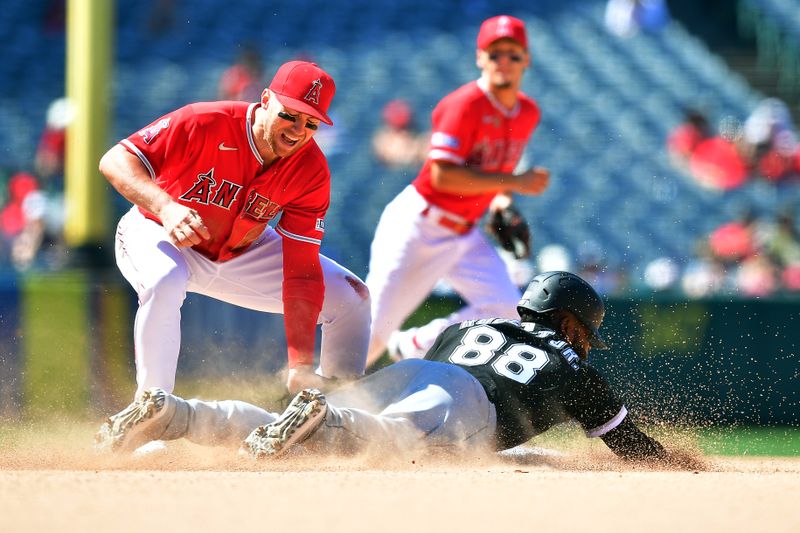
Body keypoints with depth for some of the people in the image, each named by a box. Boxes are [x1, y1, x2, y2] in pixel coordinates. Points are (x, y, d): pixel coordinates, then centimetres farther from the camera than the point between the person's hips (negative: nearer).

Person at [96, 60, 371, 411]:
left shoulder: (311, 171, -20)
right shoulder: (206, 123, -31)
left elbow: (301, 270, -21)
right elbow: (115, 159, -29)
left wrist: (300, 368, -28)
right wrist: (166, 208, -48)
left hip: (243, 252, 5)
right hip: (155, 234, -5)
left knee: (351, 298, -1)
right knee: (165, 281, -41)